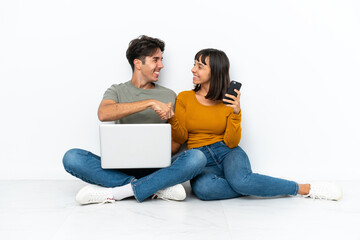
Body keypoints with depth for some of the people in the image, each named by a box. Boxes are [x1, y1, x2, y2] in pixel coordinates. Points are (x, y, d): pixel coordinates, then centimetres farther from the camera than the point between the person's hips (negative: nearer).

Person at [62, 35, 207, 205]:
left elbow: (177, 141, 10)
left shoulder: (169, 96, 14)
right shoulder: (117, 91, 9)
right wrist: (150, 103, -21)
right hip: (120, 168, 0)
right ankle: (158, 188, -28)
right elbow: (103, 114, -15)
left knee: (196, 158, -28)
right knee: (72, 157, -25)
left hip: (155, 168, 1)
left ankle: (113, 193, -28)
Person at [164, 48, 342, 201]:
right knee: (202, 188, -37)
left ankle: (305, 188, -19)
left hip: (227, 152, 0)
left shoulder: (228, 102, 2)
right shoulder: (184, 98, 4)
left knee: (240, 180, -36)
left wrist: (236, 113, -17)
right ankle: (255, 187, -19)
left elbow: (231, 142, -4)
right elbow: (180, 138, 0)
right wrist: (171, 118, -18)